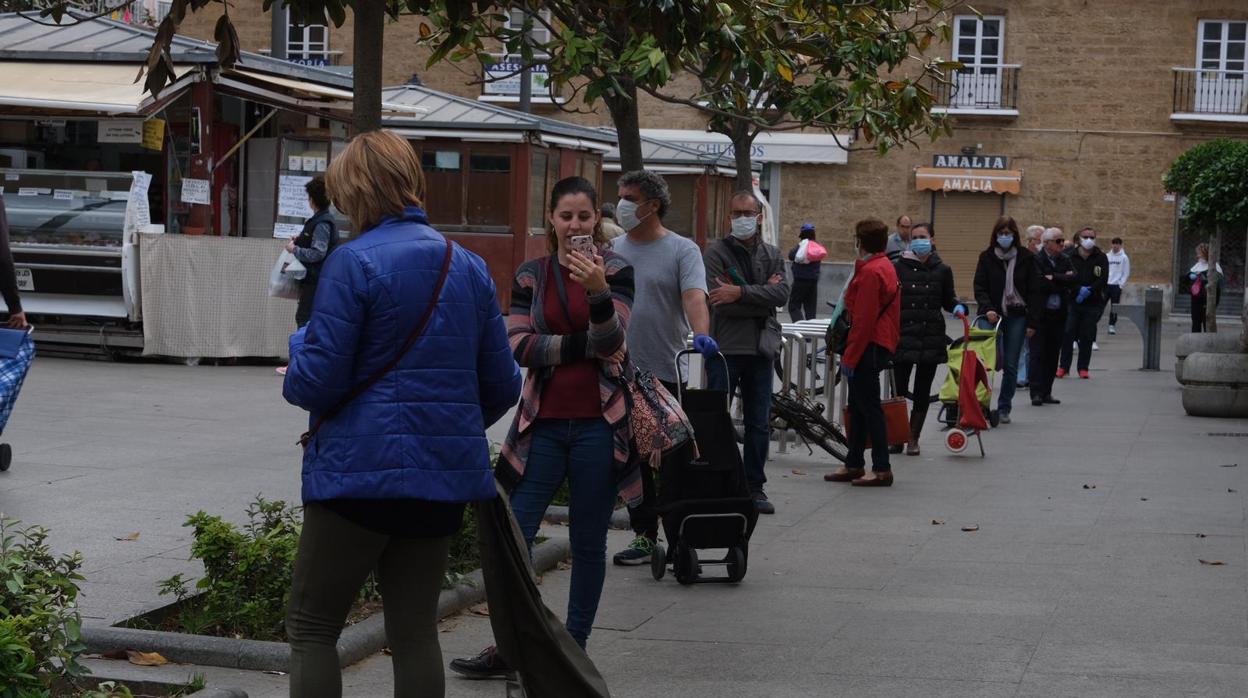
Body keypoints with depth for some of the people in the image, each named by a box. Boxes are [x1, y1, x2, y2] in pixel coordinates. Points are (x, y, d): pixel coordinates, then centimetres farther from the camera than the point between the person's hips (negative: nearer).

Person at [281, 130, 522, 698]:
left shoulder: (354, 262, -11)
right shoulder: (469, 267, 8)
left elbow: (316, 382, -15)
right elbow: (501, 385, 10)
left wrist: (299, 346, 7)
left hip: (362, 470, -6)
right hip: (445, 476, 6)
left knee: (312, 627, 4)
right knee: (415, 630, 12)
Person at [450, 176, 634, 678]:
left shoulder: (616, 270, 0)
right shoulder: (530, 275, 7)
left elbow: (613, 340, -14)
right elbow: (520, 347, -3)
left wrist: (599, 290, -32)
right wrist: (583, 345, -13)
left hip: (598, 424, -2)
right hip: (544, 423, 2)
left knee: (587, 544, 6)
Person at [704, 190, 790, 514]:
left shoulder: (772, 255, 11)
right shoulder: (716, 253, -2)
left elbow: (782, 293, -8)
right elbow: (719, 302, -15)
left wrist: (742, 292, -19)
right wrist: (763, 294, -9)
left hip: (760, 350, 4)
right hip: (724, 349, -4)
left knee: (759, 423, 9)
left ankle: (754, 487, 18)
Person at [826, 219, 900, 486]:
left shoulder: (870, 271, -16)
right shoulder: (886, 267, 16)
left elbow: (864, 319, -20)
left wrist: (849, 356, -17)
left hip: (869, 346, -10)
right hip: (883, 343, 10)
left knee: (868, 406, -7)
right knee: (858, 406, 15)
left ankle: (882, 469, -5)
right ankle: (854, 464, 22)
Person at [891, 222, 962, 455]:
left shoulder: (942, 270, 7)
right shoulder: (898, 267, 1)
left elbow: (948, 299, 16)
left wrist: (958, 307, -5)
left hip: (931, 338, 2)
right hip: (903, 335, -2)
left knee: (923, 391, 6)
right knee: (899, 389, -6)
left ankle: (913, 438, 15)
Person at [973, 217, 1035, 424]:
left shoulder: (1026, 258, 3)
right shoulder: (987, 257, 4)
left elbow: (1033, 290, 3)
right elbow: (979, 288, 0)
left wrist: (1032, 322, -2)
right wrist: (987, 309, -19)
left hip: (1017, 316, 0)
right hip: (993, 315, 0)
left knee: (1011, 366, 1)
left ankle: (1004, 408, 12)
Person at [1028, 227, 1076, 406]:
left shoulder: (1065, 260, 10)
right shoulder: (1035, 260, -8)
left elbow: (1073, 279, -4)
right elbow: (1039, 284, -18)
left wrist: (1053, 278, -14)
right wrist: (1063, 280, -8)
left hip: (1058, 315, 6)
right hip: (1039, 315, -5)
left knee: (1053, 355, 7)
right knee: (1037, 354, -5)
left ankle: (1046, 392, 13)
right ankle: (1036, 393, -5)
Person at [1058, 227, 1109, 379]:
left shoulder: (1101, 258, 4)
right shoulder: (1071, 257, 3)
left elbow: (1103, 280, -5)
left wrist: (1088, 291, -16)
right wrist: (1079, 289, -17)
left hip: (1094, 303, 0)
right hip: (1073, 302, 0)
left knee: (1087, 337, 2)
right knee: (1068, 334, -6)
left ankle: (1083, 368, 11)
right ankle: (1063, 367, 2)